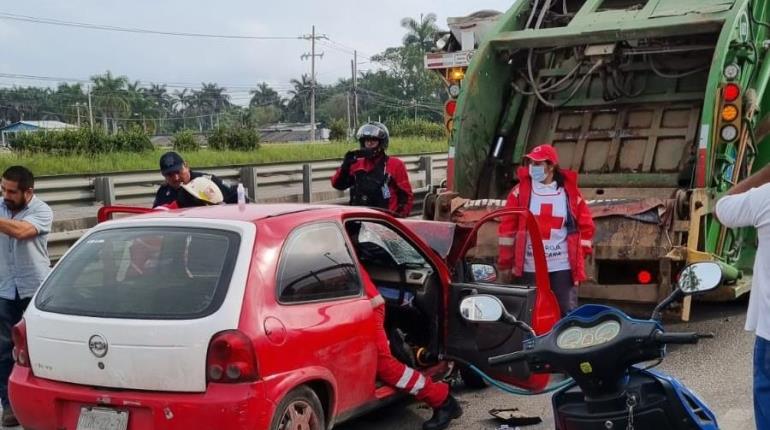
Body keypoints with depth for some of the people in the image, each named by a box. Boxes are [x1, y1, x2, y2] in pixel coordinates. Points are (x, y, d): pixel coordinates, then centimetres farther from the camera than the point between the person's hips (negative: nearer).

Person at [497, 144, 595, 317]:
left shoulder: (570, 191, 2)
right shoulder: (521, 190, 1)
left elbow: (586, 225, 9)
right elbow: (507, 227, 2)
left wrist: (579, 255, 3)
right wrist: (505, 264, 0)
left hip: (563, 266, 0)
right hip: (530, 266, 1)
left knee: (568, 313, 3)